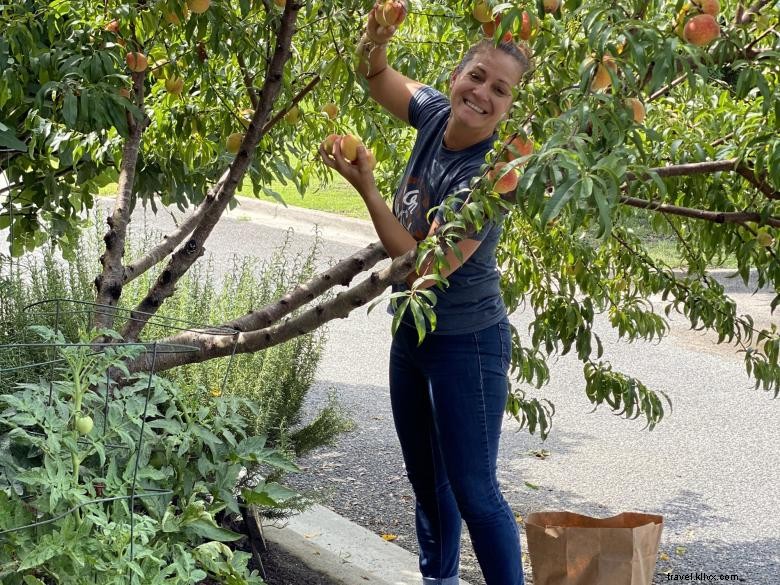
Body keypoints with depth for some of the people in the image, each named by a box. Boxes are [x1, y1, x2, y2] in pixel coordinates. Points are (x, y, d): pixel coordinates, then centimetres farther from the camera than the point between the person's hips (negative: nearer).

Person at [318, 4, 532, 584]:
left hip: (466, 345, -8)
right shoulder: (436, 114, -7)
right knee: (426, 479, 21)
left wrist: (366, 188, -30)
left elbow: (425, 266, -29)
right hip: (412, 333, 8)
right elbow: (379, 76, 10)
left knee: (473, 491, -5)